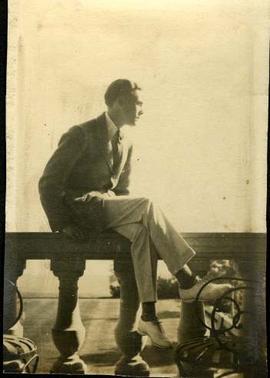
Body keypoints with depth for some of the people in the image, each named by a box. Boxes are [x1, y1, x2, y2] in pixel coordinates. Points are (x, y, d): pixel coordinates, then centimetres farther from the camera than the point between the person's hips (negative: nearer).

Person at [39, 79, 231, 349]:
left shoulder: (125, 144, 14)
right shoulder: (80, 135, -8)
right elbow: (48, 182, -9)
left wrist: (130, 215, 2)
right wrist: (62, 223, -15)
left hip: (108, 207, 7)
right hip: (81, 206, -6)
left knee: (142, 231, -27)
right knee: (147, 205, -28)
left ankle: (148, 316, -25)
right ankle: (188, 283, -26)